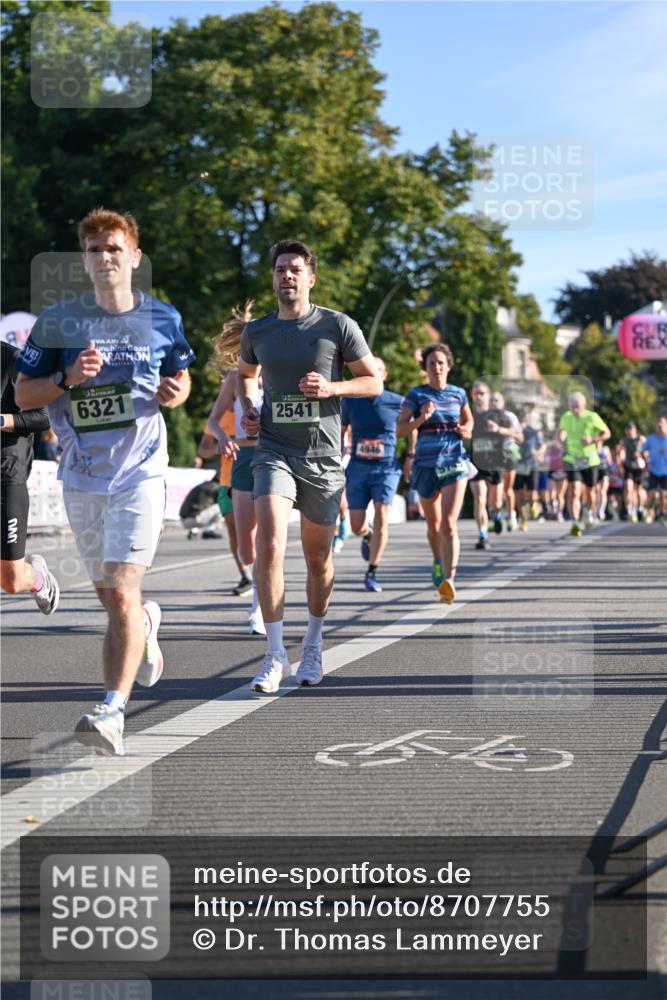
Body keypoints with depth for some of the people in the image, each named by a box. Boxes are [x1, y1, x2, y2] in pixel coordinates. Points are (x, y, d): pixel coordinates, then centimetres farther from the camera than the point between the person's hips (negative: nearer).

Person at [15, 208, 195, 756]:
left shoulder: (162, 318, 3)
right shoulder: (58, 320, 1)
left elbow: (181, 377, 18)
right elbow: (23, 394, 3)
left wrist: (176, 392, -5)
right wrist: (68, 378, -15)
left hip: (140, 472, -2)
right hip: (81, 476, 3)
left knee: (121, 592, -16)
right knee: (110, 596, 15)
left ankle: (112, 712, -20)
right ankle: (145, 623, 50)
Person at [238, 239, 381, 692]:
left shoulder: (338, 326, -2)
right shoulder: (257, 331, 6)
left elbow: (374, 382, 3)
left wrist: (332, 387, -14)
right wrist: (247, 408, 8)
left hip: (323, 456, 0)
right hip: (274, 452, 1)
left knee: (319, 558, 11)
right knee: (269, 548, -18)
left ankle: (313, 647, 31)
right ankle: (275, 656, -10)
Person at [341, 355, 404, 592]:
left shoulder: (397, 402, 0)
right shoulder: (350, 401, 4)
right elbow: (340, 432, 15)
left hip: (386, 468, -2)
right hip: (358, 467, 2)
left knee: (381, 517, -17)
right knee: (356, 525, 2)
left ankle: (372, 572, -8)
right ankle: (368, 535, 41)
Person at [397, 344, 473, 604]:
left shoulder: (458, 394, 6)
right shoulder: (416, 395, -1)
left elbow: (468, 420, 24)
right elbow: (400, 430, -5)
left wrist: (466, 431, 2)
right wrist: (421, 418, -20)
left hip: (454, 463, -1)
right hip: (426, 465, 1)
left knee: (449, 524, -18)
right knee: (433, 524, 16)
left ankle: (449, 580, -27)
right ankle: (438, 561, 46)